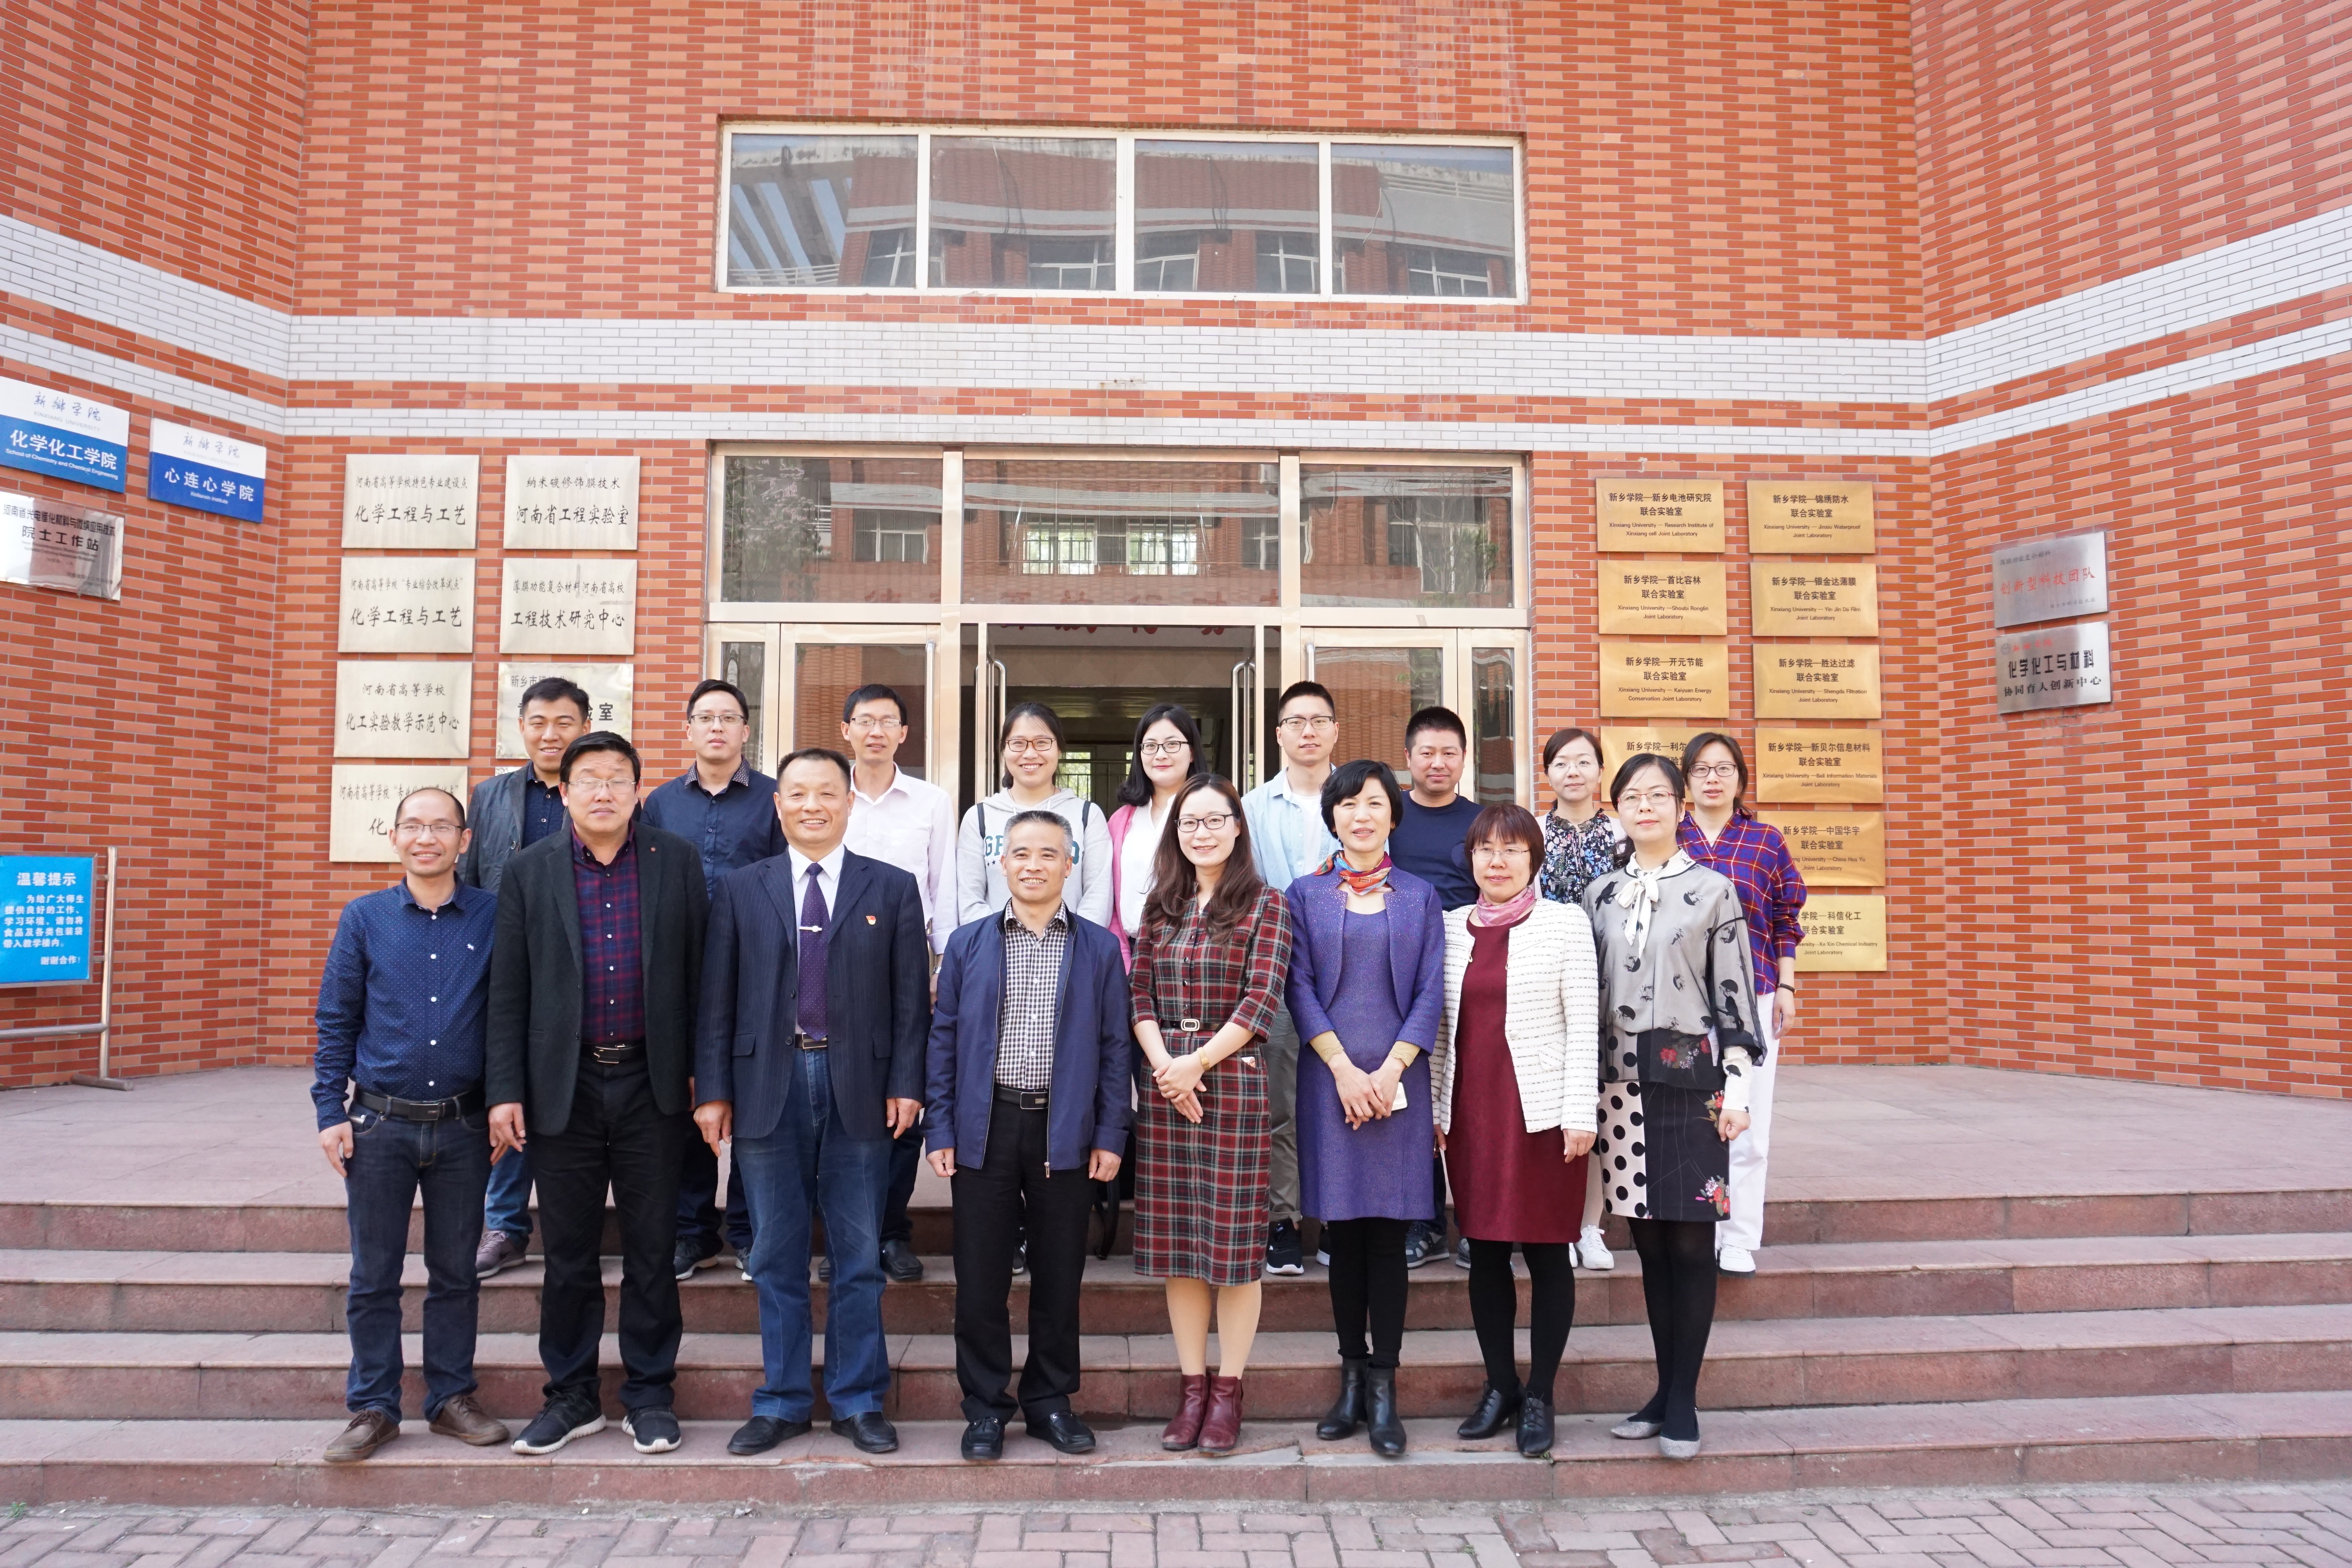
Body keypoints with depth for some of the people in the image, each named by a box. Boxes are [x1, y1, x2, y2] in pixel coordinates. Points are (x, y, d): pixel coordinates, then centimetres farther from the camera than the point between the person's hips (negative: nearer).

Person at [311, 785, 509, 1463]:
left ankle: (452, 1397, 23)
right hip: (379, 1123, 0)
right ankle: (374, 1408, 21)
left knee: (456, 1272, 10)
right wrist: (331, 1113, -1)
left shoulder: (494, 917, 0)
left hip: (463, 1127, 0)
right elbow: (335, 1021, 4)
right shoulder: (364, 918, 2)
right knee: (374, 1275, 8)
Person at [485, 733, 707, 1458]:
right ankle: (572, 1396, 27)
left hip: (652, 1086, 0)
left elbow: (699, 972, 2)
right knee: (568, 1255, 11)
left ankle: (649, 1394, 23)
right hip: (564, 1089, 1)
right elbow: (509, 990, 2)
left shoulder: (678, 861, 1)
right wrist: (505, 1090, -2)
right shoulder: (529, 870, 2)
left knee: (652, 1252, 9)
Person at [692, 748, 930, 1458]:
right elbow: (717, 1000, 5)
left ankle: (858, 1399, 21)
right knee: (778, 1257, 10)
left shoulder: (893, 889, 4)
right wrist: (713, 1091, -1)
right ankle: (782, 1401, 23)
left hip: (860, 1086, -1)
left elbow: (911, 998, 2)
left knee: (859, 1256, 7)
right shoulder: (740, 891, 7)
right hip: (768, 1085, 1)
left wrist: (906, 1083, -5)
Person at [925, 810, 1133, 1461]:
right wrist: (940, 1131, 0)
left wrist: (1111, 1135, -2)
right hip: (985, 1129, 0)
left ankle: (1050, 1400, 25)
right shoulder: (968, 944, 6)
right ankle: (985, 1406, 20)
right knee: (980, 1277, 5)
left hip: (1065, 1132, 0)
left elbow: (1115, 1046, 4)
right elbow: (943, 1038, 6)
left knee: (1060, 1275, 9)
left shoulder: (1099, 948, 5)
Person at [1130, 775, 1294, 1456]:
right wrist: (1164, 1067, -10)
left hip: (1234, 1078, -4)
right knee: (1177, 1242, 8)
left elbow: (1262, 999, -9)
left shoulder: (1265, 906, 0)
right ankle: (1191, 1390, 19)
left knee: (1234, 1240, 1)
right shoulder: (1161, 907, 12)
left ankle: (1228, 1394, 13)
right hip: (1163, 1084, 4)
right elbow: (1139, 995, 5)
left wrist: (1197, 1062, -14)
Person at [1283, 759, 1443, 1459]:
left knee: (1388, 1229, 1)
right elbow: (1299, 988, 0)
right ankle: (1352, 1379, 15)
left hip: (1397, 1078, 0)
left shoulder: (1419, 897, 9)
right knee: (1343, 1229, 4)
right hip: (1331, 1078, 0)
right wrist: (1344, 1069, -10)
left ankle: (1384, 1387, 8)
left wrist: (1389, 1070, -9)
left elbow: (1431, 993, 2)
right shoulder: (1305, 896, 7)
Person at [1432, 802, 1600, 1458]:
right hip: (1470, 1114, 3)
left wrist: (1580, 1114, -8)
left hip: (1542, 1111, -3)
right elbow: (1441, 1026, 12)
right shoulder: (1450, 927, 10)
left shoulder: (1565, 922, 0)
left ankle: (1539, 1397, 17)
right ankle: (1499, 1386, 23)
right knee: (1485, 1252, 9)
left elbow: (1583, 1024, -3)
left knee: (1545, 1252, 4)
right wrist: (1432, 1108, 9)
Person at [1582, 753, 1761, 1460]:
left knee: (1690, 1240, -1)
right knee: (1648, 1240, 8)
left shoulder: (1714, 890, 2)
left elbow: (1735, 994, 0)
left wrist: (1736, 1088, -7)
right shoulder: (1601, 895, 11)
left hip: (1690, 1077, -3)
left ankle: (1683, 1401, 8)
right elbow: (1587, 991, 12)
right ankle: (1665, 1391, 19)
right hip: (1621, 1077, 3)